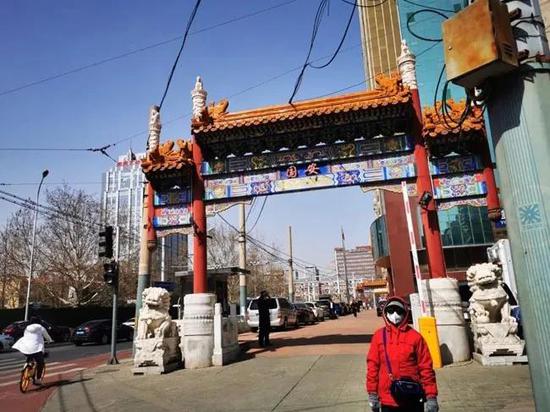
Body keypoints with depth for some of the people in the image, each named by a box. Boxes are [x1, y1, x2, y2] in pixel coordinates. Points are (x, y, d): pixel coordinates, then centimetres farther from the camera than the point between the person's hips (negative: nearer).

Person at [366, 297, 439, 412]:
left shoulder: (415, 336, -4)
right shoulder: (379, 336, -1)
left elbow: (426, 367, -2)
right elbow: (372, 365, 2)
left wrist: (431, 396, -4)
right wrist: (372, 393, 1)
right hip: (387, 400, 1)